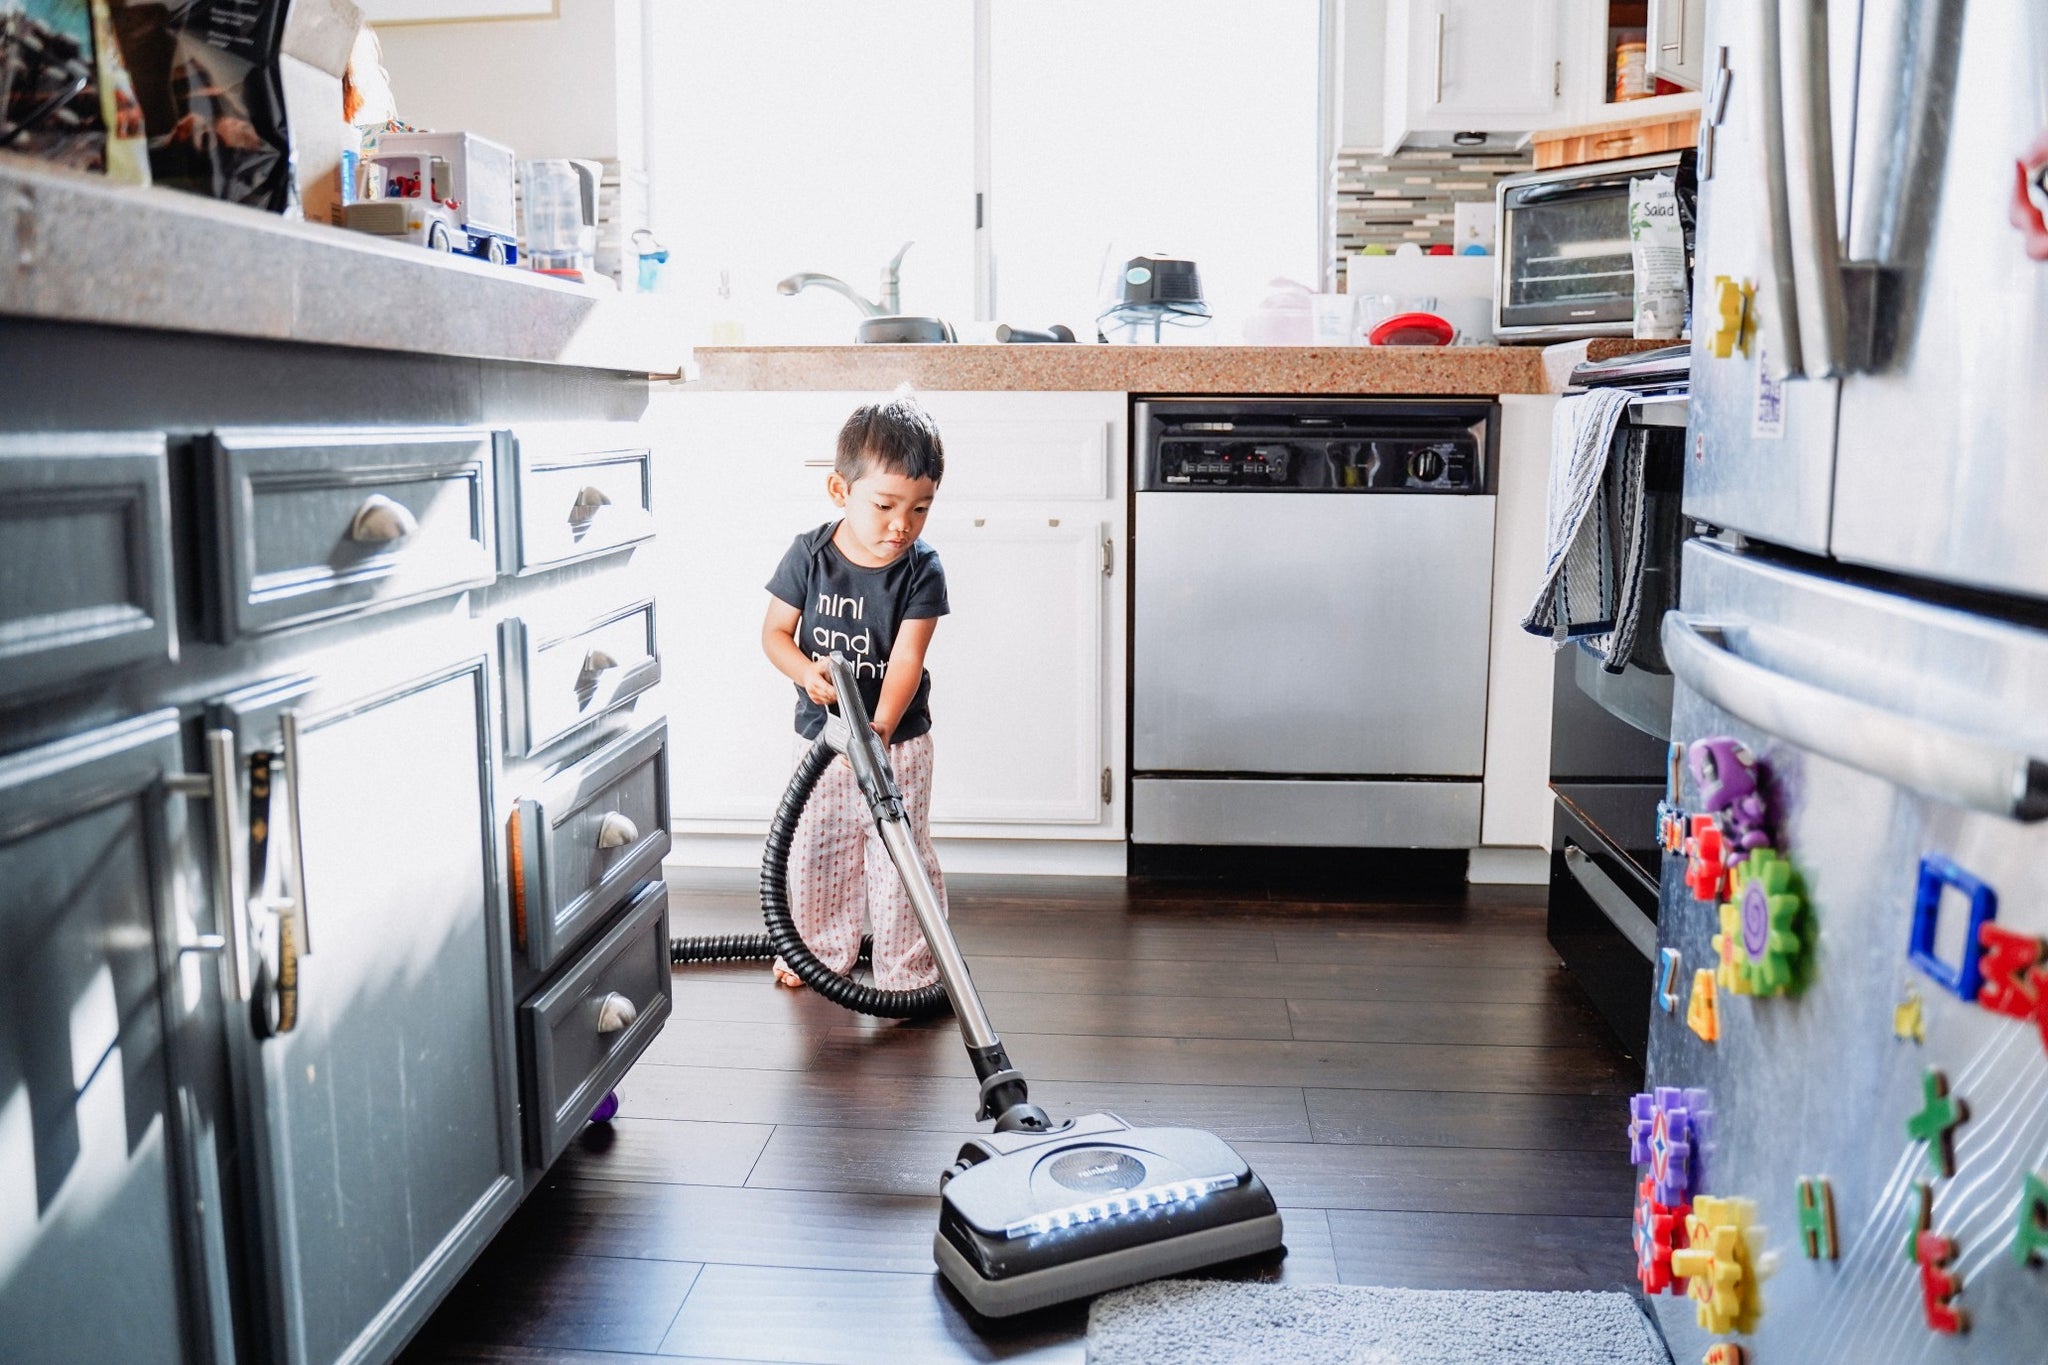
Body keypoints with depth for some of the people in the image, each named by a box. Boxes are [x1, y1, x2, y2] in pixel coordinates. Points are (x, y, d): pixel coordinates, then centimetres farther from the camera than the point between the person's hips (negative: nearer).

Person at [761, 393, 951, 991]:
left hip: (898, 740, -3)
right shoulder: (809, 555, -10)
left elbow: (907, 661, -21)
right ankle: (822, 951, 36)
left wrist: (880, 728, -36)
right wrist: (807, 672, -25)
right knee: (817, 852, 16)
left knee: (901, 858, 2)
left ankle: (908, 972, 16)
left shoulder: (922, 572, -15)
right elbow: (775, 631, -4)